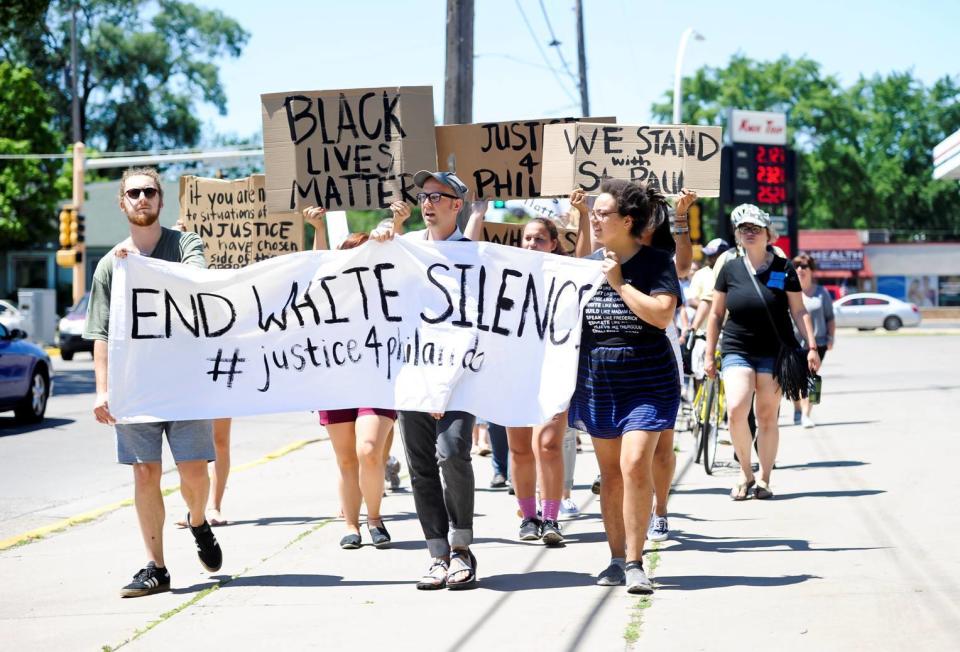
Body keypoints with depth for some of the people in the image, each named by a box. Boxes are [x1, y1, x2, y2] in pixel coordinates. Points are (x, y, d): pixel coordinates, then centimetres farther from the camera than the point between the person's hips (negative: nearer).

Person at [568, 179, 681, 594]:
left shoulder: (656, 262, -7)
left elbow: (662, 314, -21)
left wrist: (620, 282, -17)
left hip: (648, 384, -5)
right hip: (598, 384, 5)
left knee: (635, 465, -17)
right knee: (610, 472, 8)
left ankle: (634, 563, -10)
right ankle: (616, 559, 17)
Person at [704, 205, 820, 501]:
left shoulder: (783, 269, 0)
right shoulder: (730, 269, 4)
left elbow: (799, 311, 3)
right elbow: (716, 314, 10)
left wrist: (812, 347, -6)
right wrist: (709, 354, 8)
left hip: (774, 353, 0)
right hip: (737, 351, 1)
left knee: (767, 417, 1)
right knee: (736, 409, -18)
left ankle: (764, 479, 14)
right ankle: (745, 472, 1)